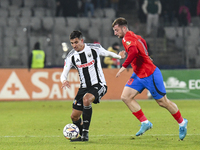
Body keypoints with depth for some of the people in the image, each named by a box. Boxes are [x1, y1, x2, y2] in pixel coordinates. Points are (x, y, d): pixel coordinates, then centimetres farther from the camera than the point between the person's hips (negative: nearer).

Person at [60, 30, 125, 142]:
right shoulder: (71, 56, -1)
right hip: (84, 87, 5)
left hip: (98, 85, -5)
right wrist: (64, 81, -23)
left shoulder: (94, 48, -7)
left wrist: (119, 56, 19)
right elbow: (64, 74, -2)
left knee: (86, 99, -36)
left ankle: (85, 133, -30)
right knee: (74, 116, -1)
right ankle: (83, 136, 27)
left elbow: (107, 53, 14)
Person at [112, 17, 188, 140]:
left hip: (150, 75, -10)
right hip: (138, 75, 10)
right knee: (126, 97, -4)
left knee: (163, 102, 3)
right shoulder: (135, 37, 9)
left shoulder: (128, 38, -20)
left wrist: (124, 66, -39)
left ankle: (182, 122, 24)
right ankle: (145, 123, 1)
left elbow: (134, 52, -40)